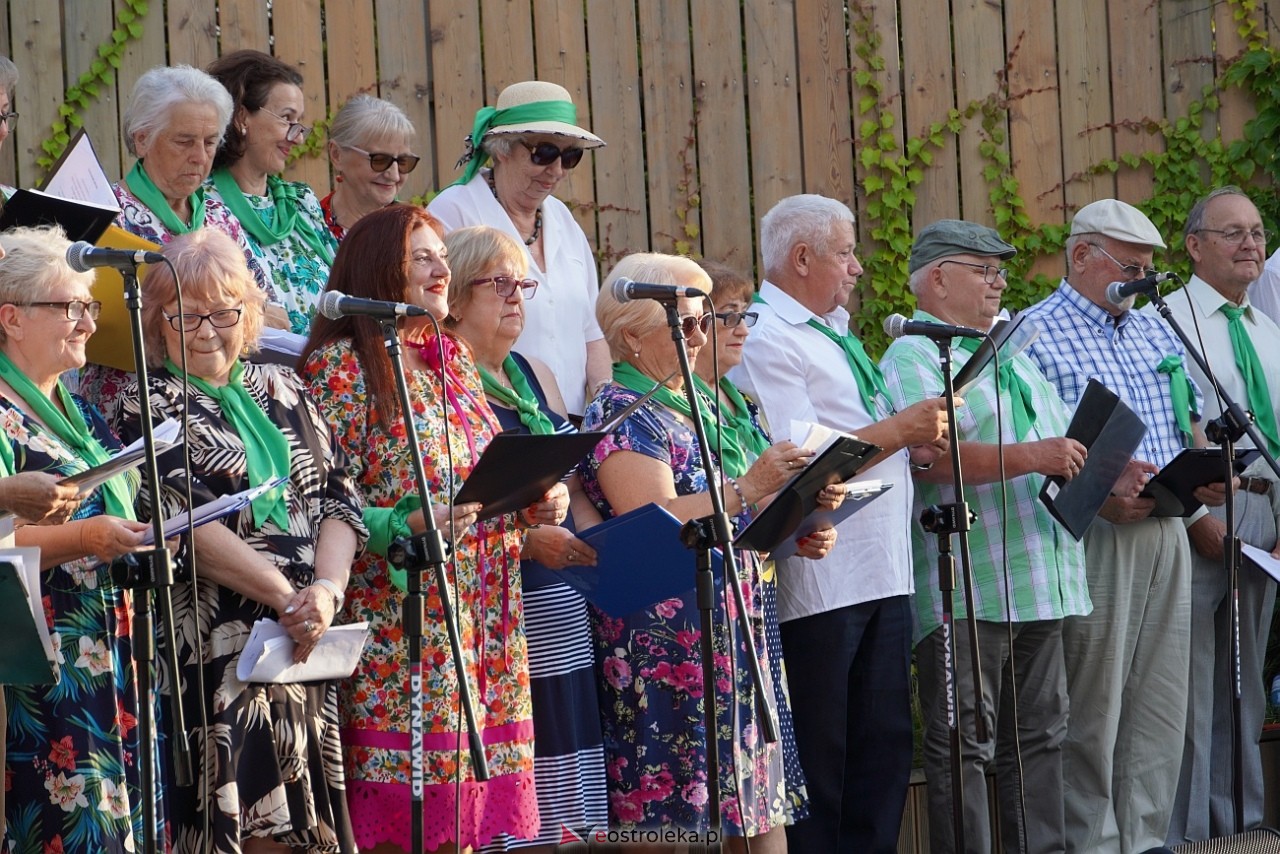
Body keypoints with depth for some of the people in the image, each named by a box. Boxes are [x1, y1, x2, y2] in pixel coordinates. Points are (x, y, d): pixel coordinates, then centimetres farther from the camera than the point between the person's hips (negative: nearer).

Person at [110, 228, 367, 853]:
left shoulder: (282, 390, 15)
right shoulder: (148, 405, 0)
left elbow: (340, 498, 8)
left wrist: (326, 589, -11)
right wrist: (285, 595, -16)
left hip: (305, 644, 5)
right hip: (214, 647, -5)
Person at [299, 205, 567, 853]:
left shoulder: (454, 359, 17)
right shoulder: (340, 367, -6)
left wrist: (533, 505, 4)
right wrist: (409, 525, -24)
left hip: (481, 625, 7)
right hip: (396, 624, -7)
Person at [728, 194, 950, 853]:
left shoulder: (834, 334, 21)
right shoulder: (766, 341, -10)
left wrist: (918, 447, 9)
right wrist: (898, 431, -15)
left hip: (883, 575, 10)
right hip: (819, 584, -9)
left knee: (885, 749, 10)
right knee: (817, 763, -4)